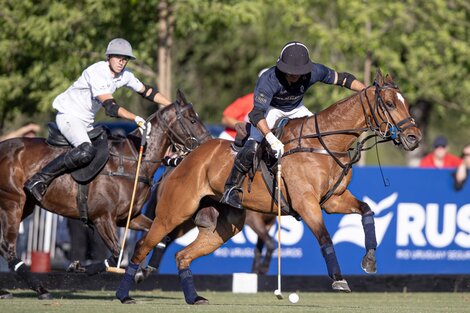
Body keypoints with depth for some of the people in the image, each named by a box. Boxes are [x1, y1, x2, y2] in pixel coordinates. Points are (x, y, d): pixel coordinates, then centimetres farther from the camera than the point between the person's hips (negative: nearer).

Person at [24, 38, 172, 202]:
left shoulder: (124, 75, 0)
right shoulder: (97, 73, -25)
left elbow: (147, 91, 14)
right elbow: (110, 107, -34)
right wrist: (136, 119, -44)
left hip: (87, 121, 10)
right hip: (68, 116, -10)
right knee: (86, 151, -32)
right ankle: (37, 181, -31)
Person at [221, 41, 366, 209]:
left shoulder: (314, 72, -27)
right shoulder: (269, 80, -38)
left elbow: (343, 79, -13)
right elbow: (257, 113, -46)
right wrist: (271, 138, -61)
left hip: (296, 110, 5)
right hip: (269, 109, -5)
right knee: (252, 147, -27)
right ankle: (231, 189, -11)